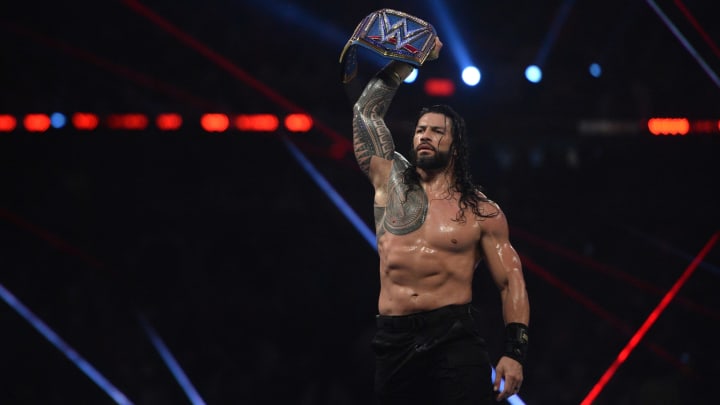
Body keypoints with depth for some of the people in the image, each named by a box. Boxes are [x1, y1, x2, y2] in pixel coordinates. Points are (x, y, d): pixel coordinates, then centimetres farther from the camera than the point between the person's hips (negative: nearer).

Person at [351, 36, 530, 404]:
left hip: (454, 337, -3)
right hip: (395, 340, 3)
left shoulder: (481, 212, 5)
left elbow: (511, 282, 2)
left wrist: (515, 352, -9)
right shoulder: (391, 182, 12)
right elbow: (367, 109, 14)